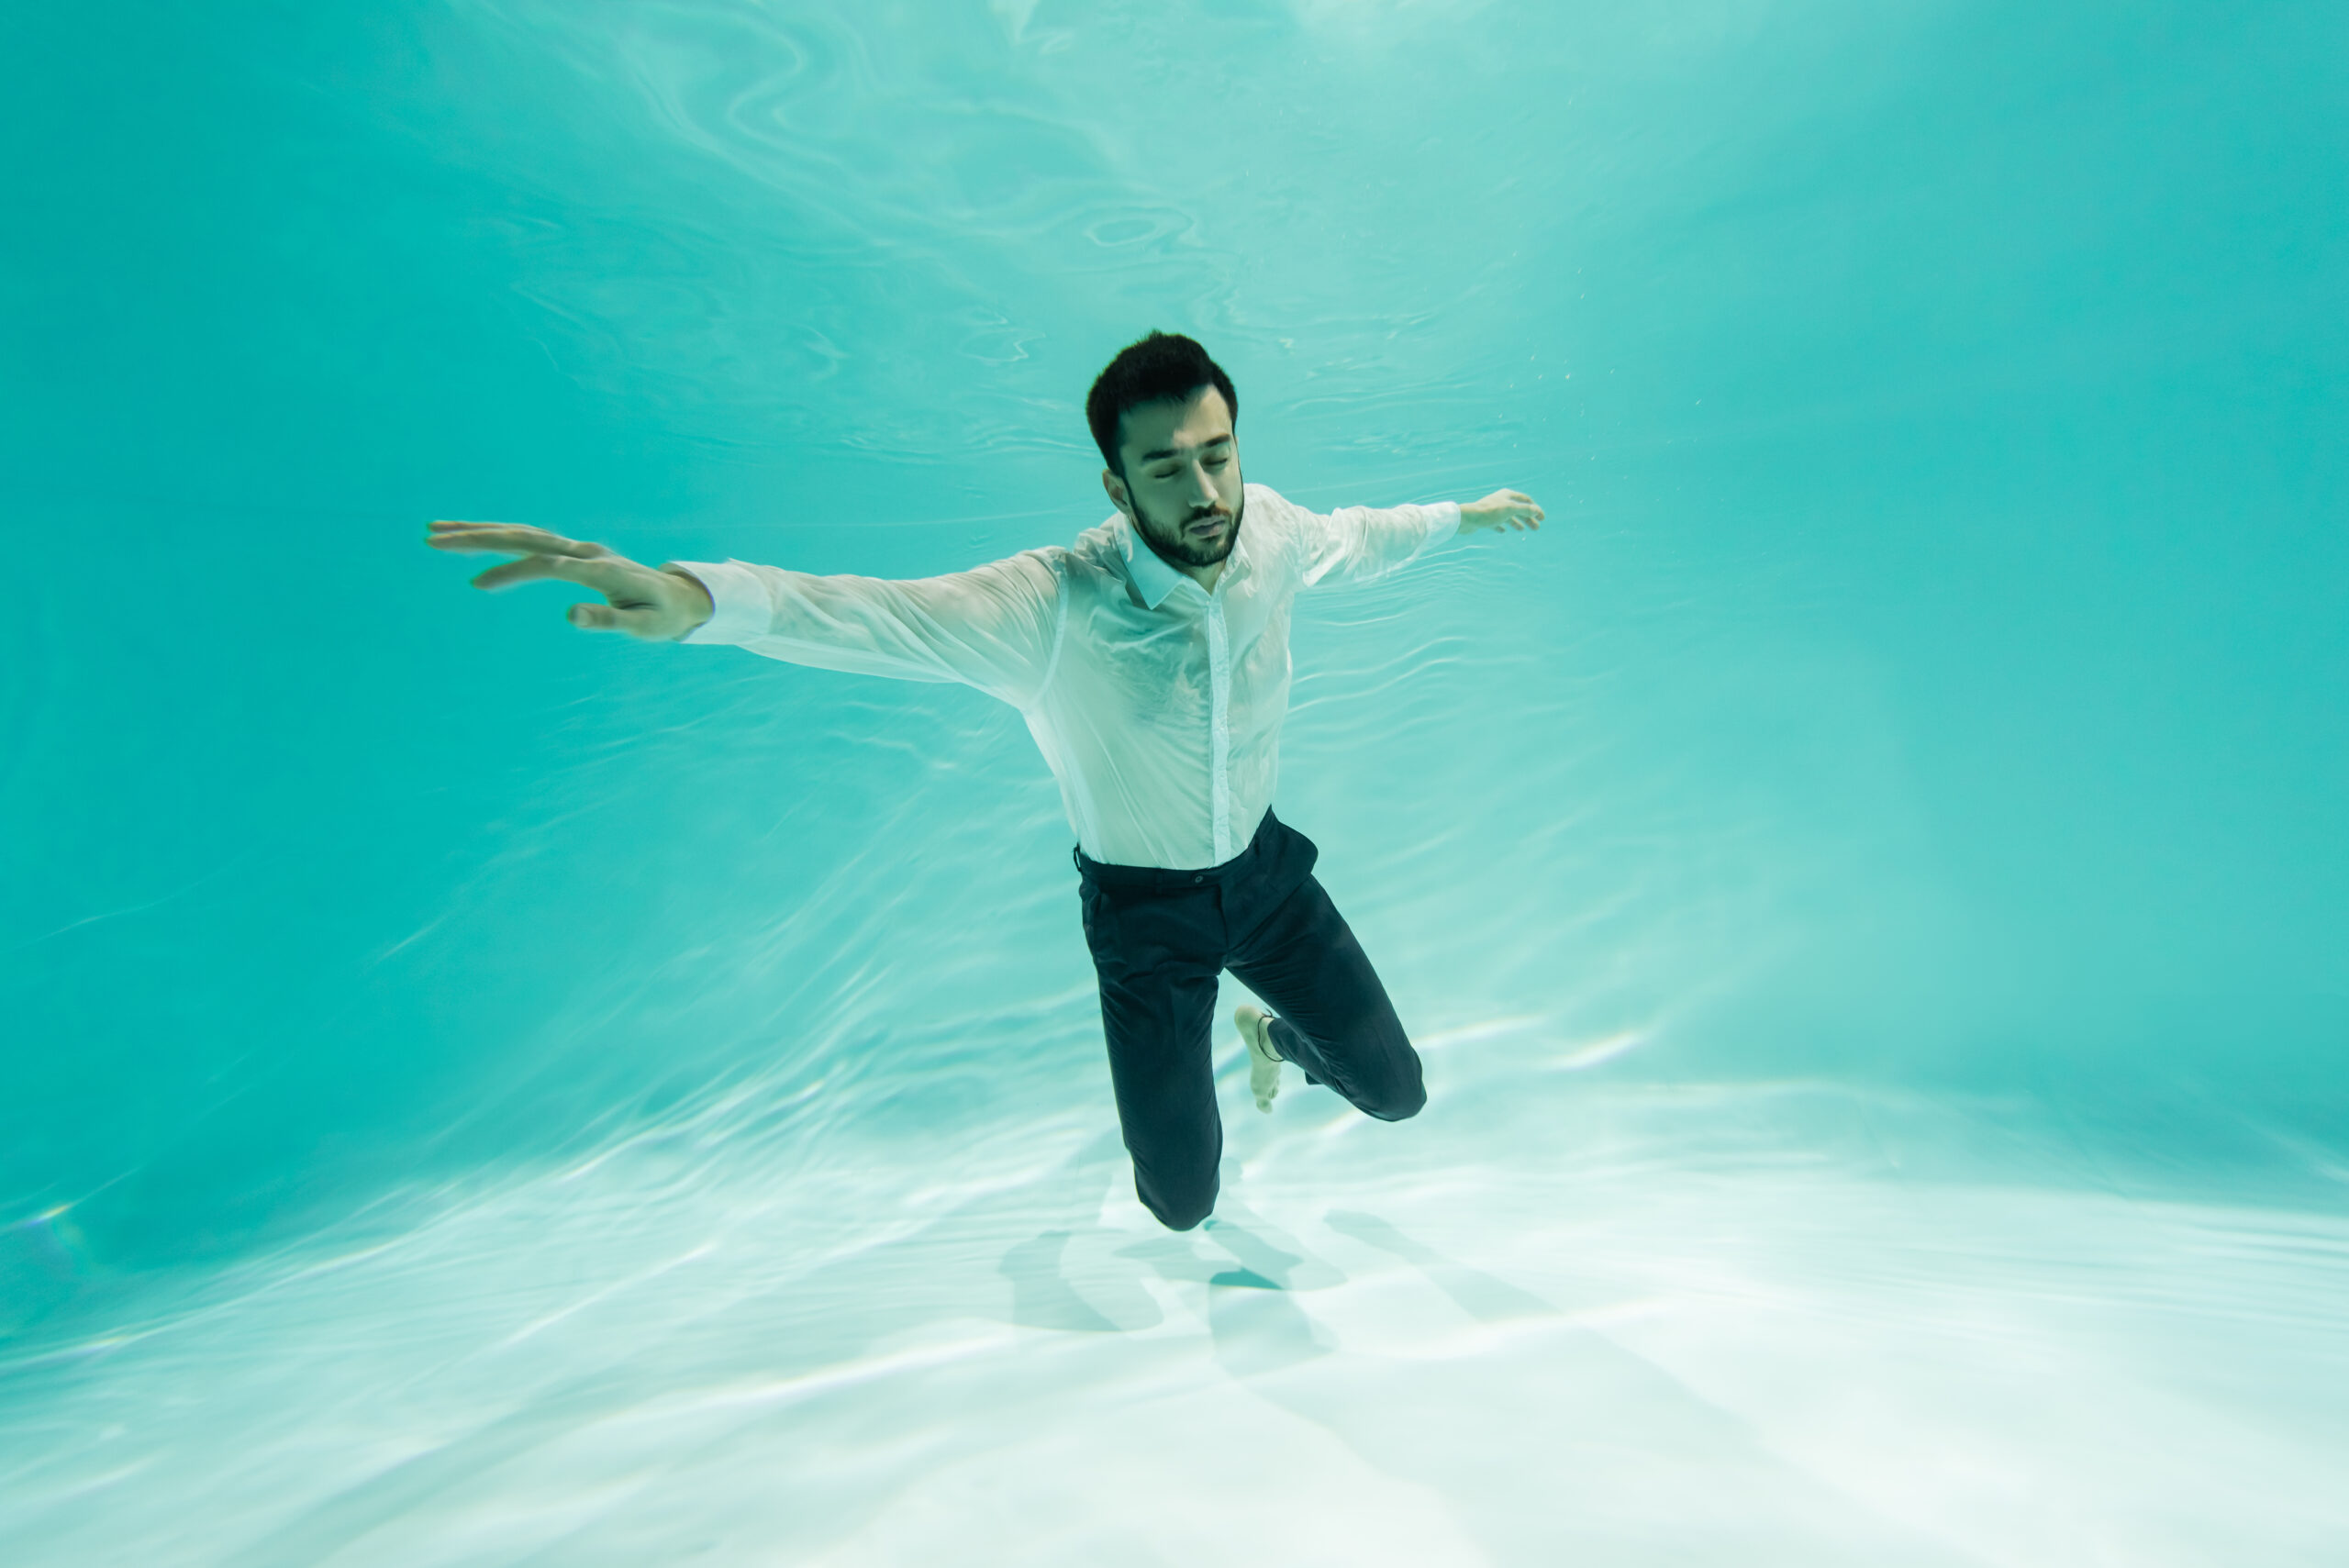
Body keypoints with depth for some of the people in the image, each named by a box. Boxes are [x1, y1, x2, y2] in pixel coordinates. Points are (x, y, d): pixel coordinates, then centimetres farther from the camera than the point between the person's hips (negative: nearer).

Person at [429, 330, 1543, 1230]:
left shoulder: (1269, 531, -15)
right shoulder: (1054, 607, -32)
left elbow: (1357, 536, 9)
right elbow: (873, 615, -46)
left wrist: (1462, 516, 26)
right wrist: (699, 596, -65)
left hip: (1261, 867, 4)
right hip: (1142, 905, -4)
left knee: (1394, 1092, 13)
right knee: (1181, 1203, 7)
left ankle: (1271, 1034, 47)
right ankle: (1164, 1098, 46)